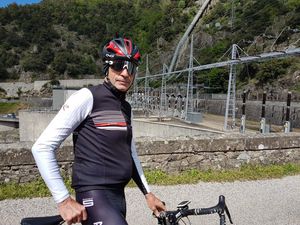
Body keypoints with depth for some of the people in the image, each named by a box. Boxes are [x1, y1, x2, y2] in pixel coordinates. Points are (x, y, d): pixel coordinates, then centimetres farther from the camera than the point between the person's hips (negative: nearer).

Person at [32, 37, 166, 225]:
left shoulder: (126, 108, 12)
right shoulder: (87, 97, -11)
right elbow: (42, 147, -14)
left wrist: (148, 193, 19)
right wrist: (64, 200, -15)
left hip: (118, 195, 8)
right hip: (94, 195, -8)